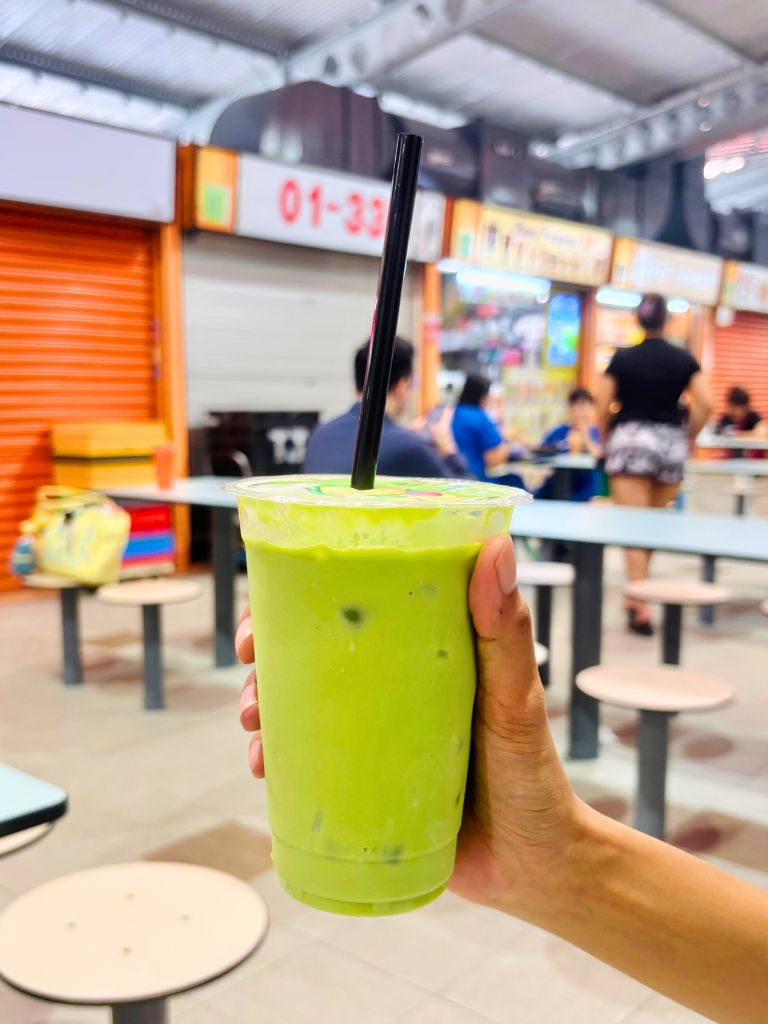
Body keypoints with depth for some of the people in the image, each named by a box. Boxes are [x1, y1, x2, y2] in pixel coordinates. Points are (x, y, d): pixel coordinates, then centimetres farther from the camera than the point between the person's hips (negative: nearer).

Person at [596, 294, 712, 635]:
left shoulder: (622, 358, 0)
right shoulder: (684, 360, 5)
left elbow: (603, 409, -1)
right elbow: (705, 405, -1)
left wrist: (606, 441, 14)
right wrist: (687, 437, 12)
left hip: (630, 440, -3)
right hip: (671, 443, 3)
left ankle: (641, 606, -11)